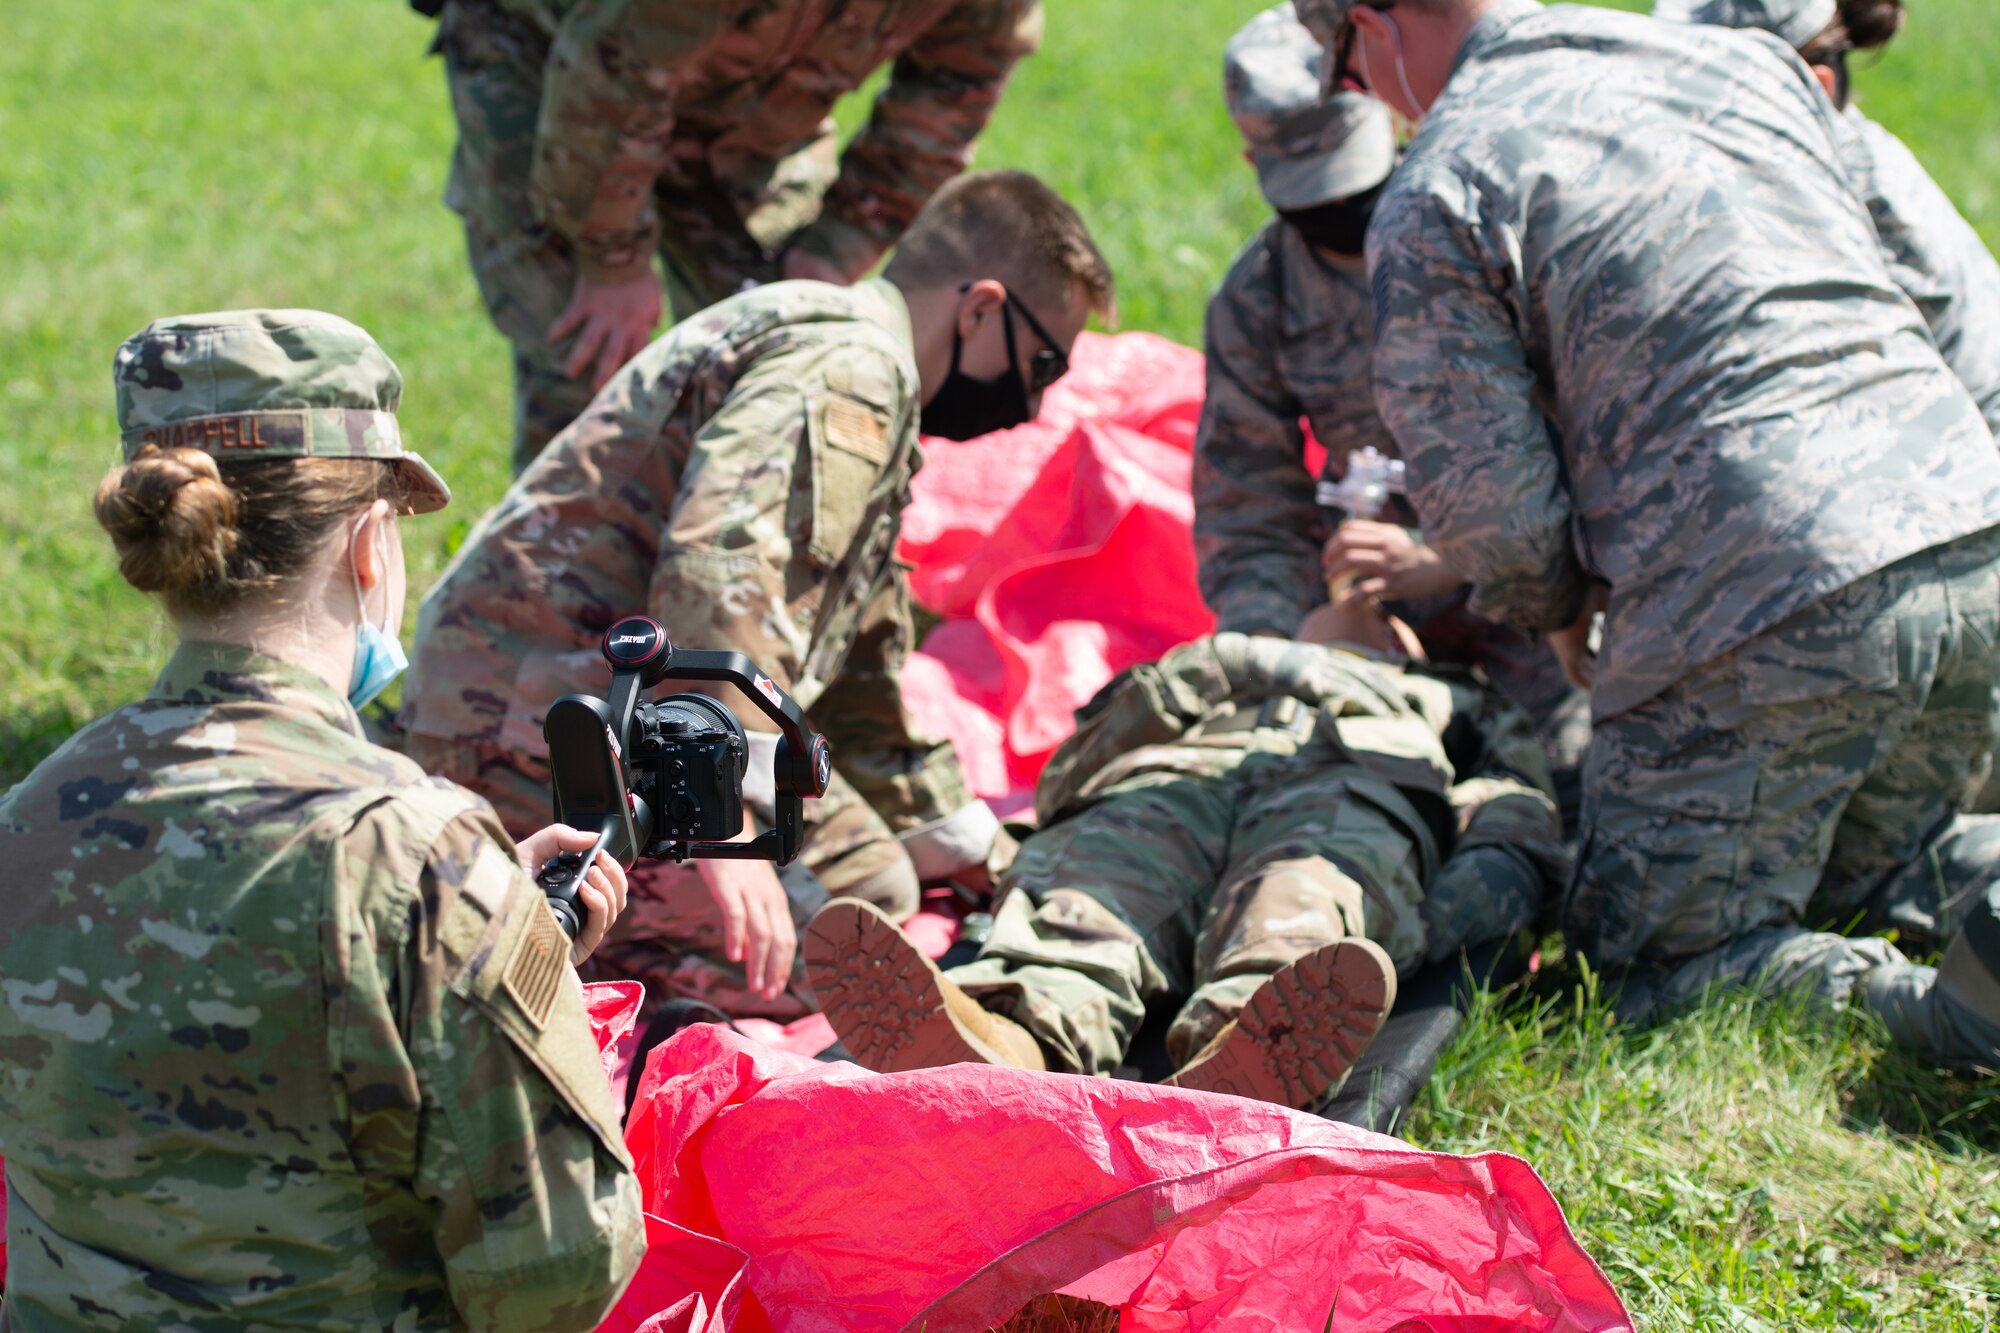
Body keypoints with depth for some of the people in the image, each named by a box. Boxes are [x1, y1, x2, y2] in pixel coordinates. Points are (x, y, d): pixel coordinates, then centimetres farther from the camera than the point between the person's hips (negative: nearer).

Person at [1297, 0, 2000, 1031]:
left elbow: (1492, 510, -5)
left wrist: (1552, 601, 20)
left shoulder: (1432, 202, -2)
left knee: (1651, 965, 8)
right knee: (1840, 894, 28)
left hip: (1769, 614, -7)